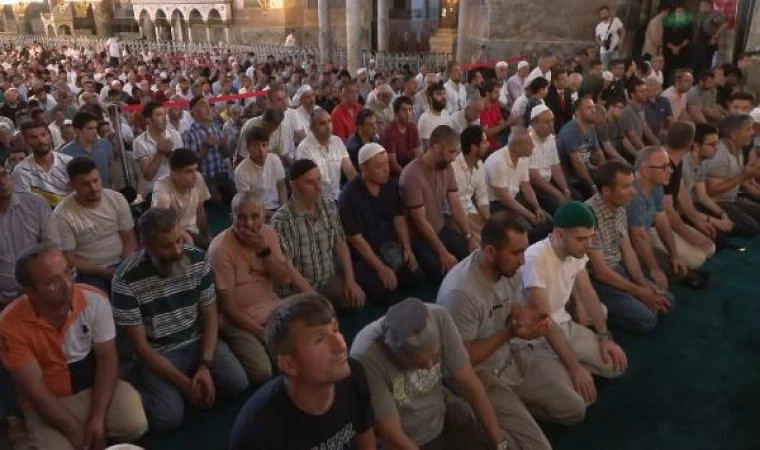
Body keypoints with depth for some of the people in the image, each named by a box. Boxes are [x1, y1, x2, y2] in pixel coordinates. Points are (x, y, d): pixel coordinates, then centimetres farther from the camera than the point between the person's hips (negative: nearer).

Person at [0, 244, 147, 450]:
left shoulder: (95, 300, -18)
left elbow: (106, 357, -11)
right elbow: (34, 389, -17)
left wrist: (98, 417, -20)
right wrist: (76, 431, -19)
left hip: (96, 387, 1)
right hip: (49, 402, 0)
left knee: (135, 425, -23)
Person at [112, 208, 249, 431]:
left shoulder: (198, 259, -11)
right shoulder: (126, 280, -21)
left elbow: (210, 316, -2)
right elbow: (140, 344, -15)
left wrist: (205, 365, -15)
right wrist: (184, 382, -19)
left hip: (198, 341, 3)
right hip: (157, 354, -3)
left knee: (237, 384, -16)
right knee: (168, 418, -22)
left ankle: (198, 377, 11)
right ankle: (146, 389, 9)